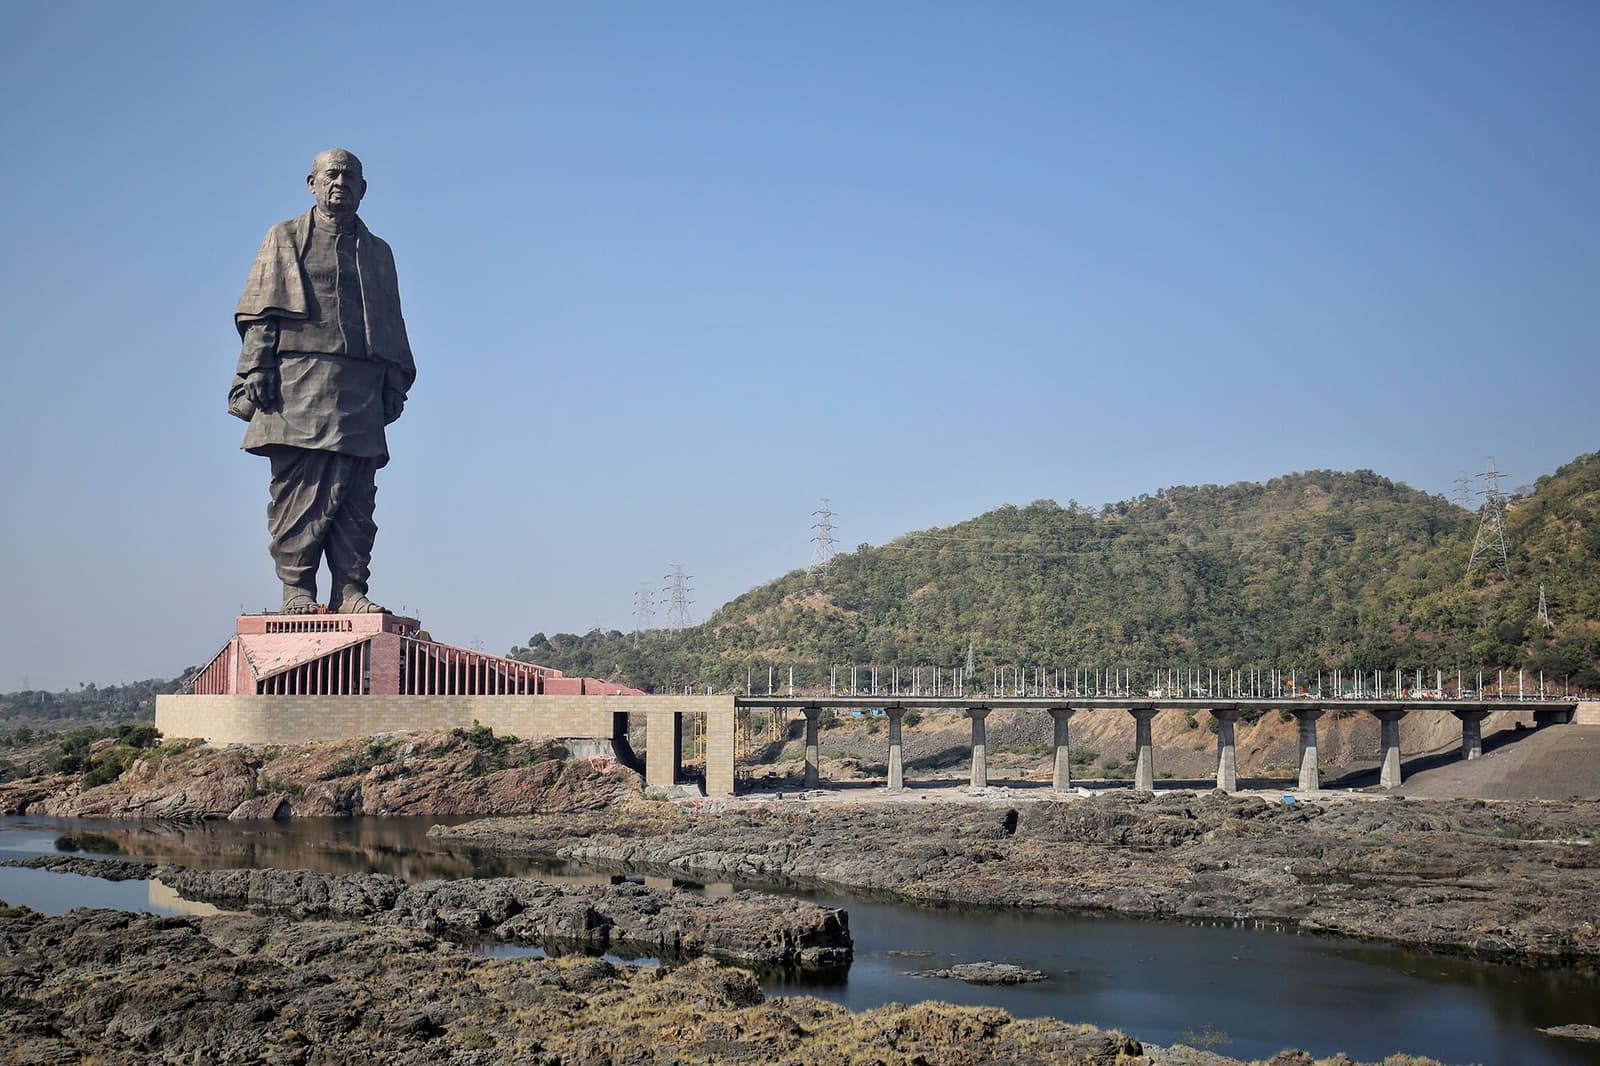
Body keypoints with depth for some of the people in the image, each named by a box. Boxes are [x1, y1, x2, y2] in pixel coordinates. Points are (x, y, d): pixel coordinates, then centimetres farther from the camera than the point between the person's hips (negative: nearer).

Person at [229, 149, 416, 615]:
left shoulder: (378, 253, 24)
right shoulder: (285, 240, 15)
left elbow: (393, 326, 23)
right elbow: (260, 314, 6)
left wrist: (395, 384, 11)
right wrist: (256, 371, -7)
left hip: (361, 390, 3)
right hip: (299, 386, -3)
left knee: (357, 497, -2)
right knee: (300, 489, -8)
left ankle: (350, 591, -1)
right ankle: (296, 589, -6)